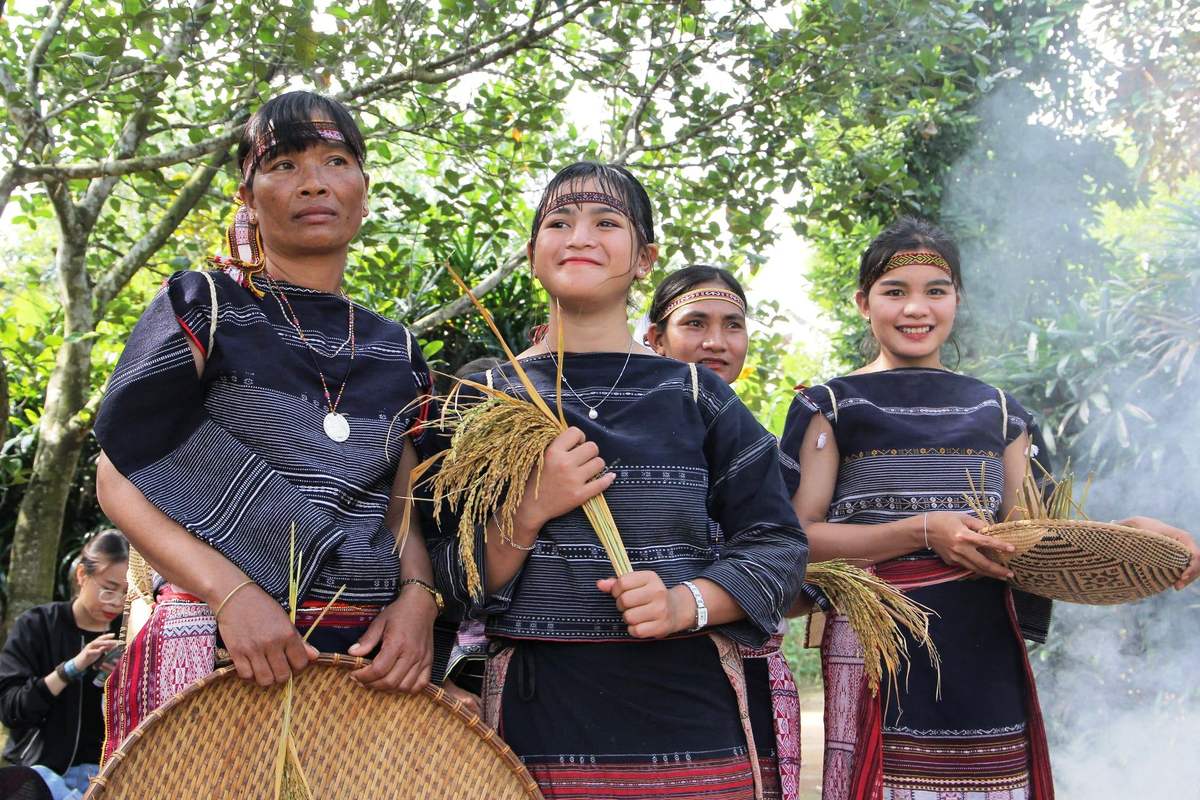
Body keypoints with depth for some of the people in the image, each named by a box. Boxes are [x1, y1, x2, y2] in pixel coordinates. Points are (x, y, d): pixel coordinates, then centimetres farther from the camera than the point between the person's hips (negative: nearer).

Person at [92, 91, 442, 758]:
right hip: (216, 642, -3)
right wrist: (233, 592, -17)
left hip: (370, 657, 4)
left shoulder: (396, 350, 12)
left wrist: (418, 596, -9)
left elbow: (402, 508, 13)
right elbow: (119, 477, -3)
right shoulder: (203, 307, 1)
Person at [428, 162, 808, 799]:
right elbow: (456, 584, 2)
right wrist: (529, 511, -14)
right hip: (537, 718, 0)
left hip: (688, 716, 1)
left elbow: (775, 546, 3)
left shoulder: (694, 395, 5)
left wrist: (689, 602, -13)